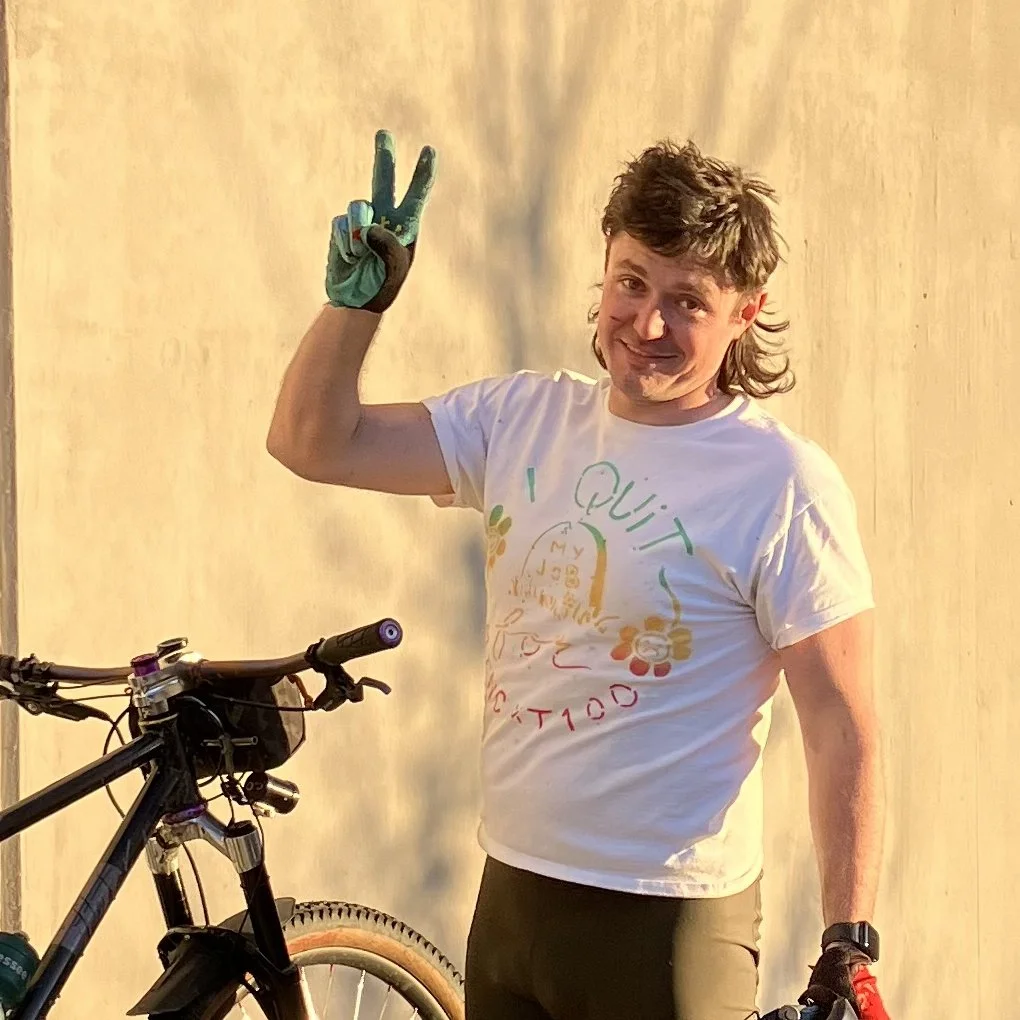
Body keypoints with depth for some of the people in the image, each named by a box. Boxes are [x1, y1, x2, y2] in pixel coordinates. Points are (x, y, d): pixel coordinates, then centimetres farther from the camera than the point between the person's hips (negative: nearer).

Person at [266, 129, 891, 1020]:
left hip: (668, 923, -6)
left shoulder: (783, 484, -13)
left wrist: (851, 949, -16)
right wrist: (358, 298, -9)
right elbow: (313, 442, 6)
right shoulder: (525, 419, 4)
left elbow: (843, 729, -13)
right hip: (509, 900, 6)